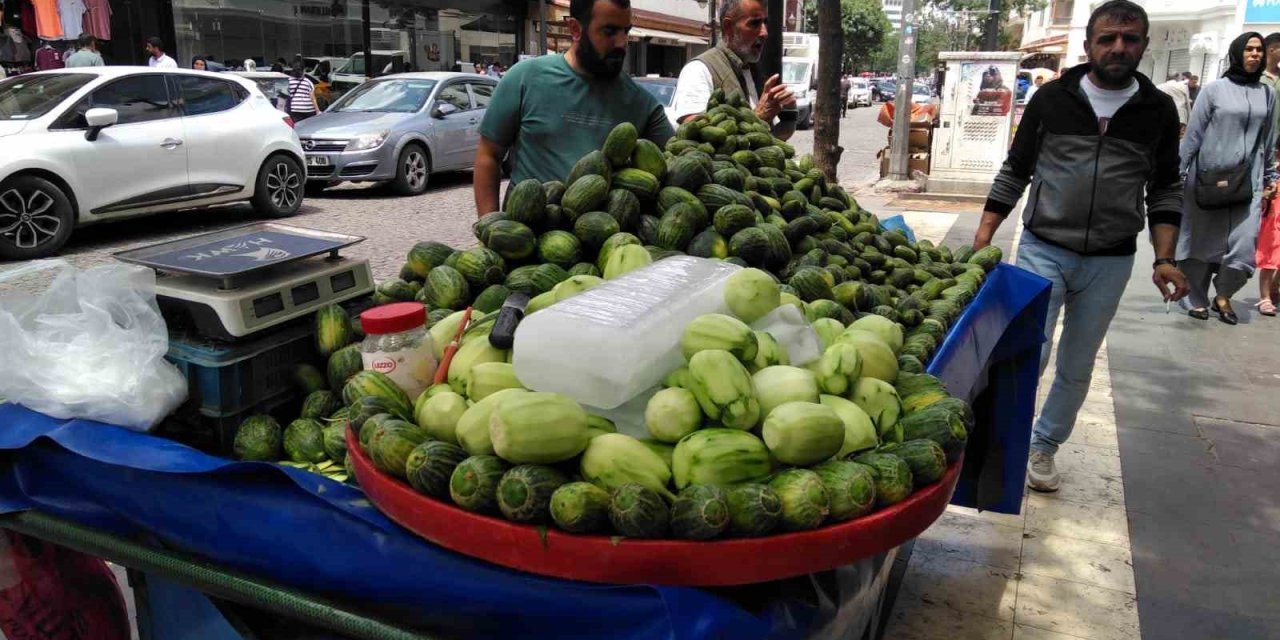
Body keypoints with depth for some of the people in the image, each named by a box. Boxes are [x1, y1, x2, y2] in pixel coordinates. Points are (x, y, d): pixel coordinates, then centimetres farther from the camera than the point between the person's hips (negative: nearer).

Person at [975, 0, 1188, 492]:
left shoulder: (1158, 110, 2)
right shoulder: (1052, 98, -2)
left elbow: (1165, 189, 8)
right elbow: (1014, 172, 4)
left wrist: (1164, 259, -3)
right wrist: (983, 238, -5)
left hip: (1110, 262, 2)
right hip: (1042, 249, -2)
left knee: (1077, 368, 11)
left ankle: (1043, 446, 30)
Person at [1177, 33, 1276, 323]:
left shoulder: (1267, 94, 10)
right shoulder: (1214, 89, -1)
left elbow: (1268, 140, 15)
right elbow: (1193, 134, -2)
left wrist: (1270, 176, 14)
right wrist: (1178, 174, -4)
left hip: (1248, 182, 3)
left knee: (1245, 245, -7)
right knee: (1203, 242, 6)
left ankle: (1223, 296, 17)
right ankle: (1197, 300, 22)